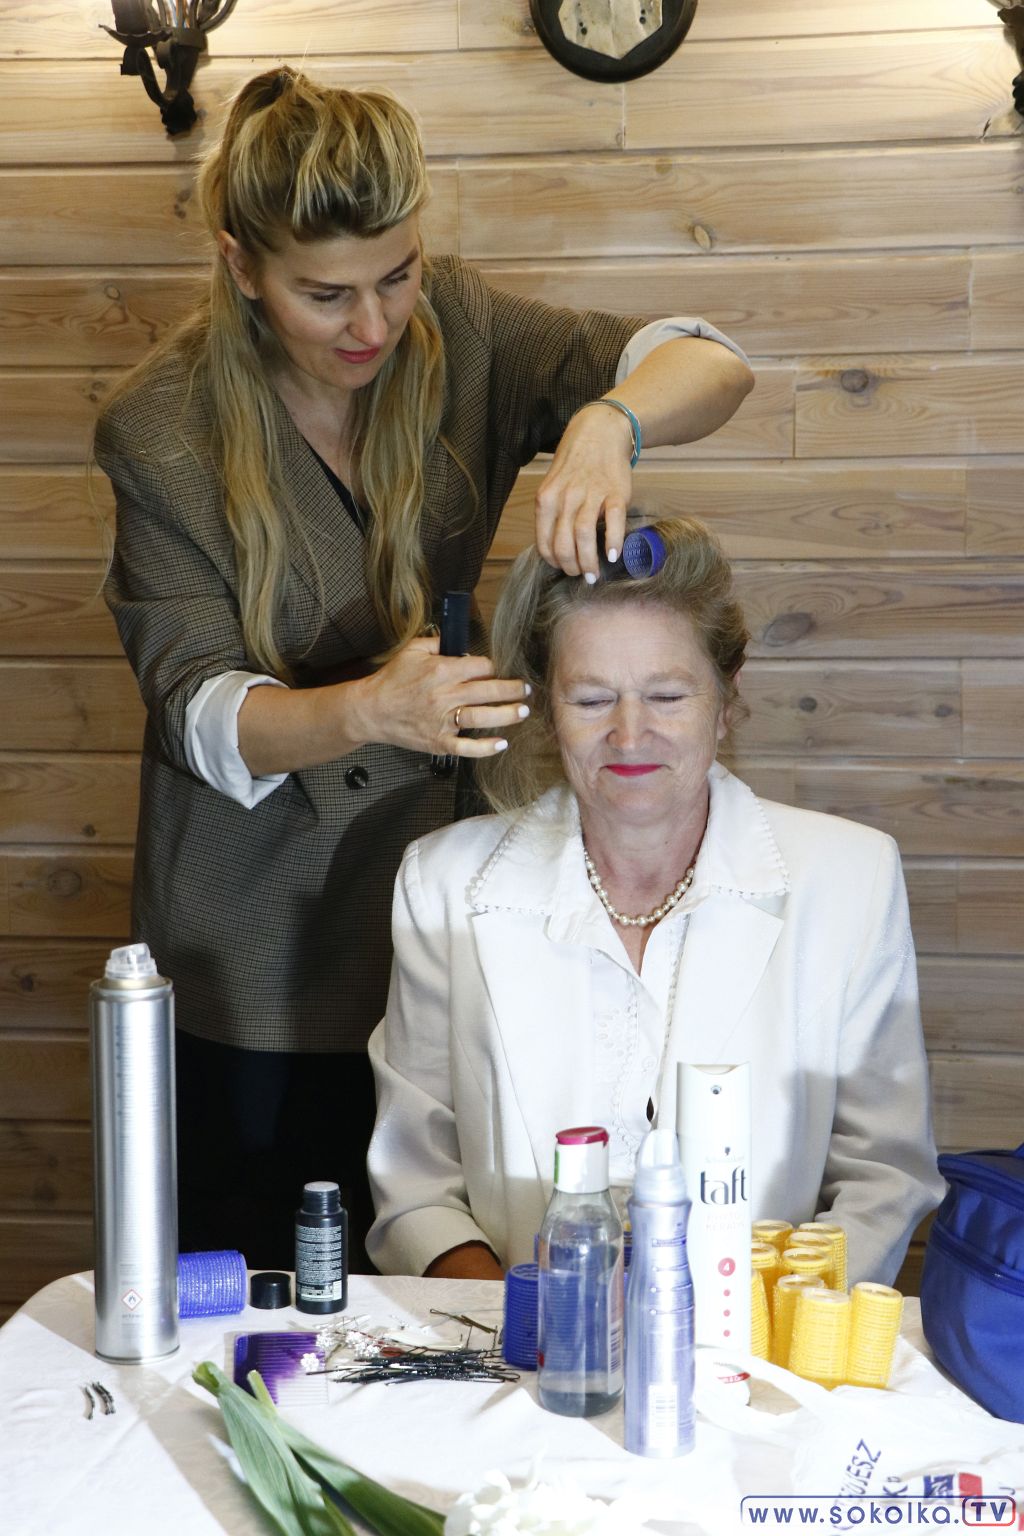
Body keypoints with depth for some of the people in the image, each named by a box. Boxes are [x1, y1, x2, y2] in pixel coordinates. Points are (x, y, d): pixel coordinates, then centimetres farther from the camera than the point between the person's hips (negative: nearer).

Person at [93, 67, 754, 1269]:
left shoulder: (456, 331, -5)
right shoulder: (163, 431, -12)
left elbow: (713, 367, -10)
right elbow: (199, 712, -15)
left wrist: (607, 418, -33)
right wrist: (369, 709, -35)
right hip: (260, 949, -2)